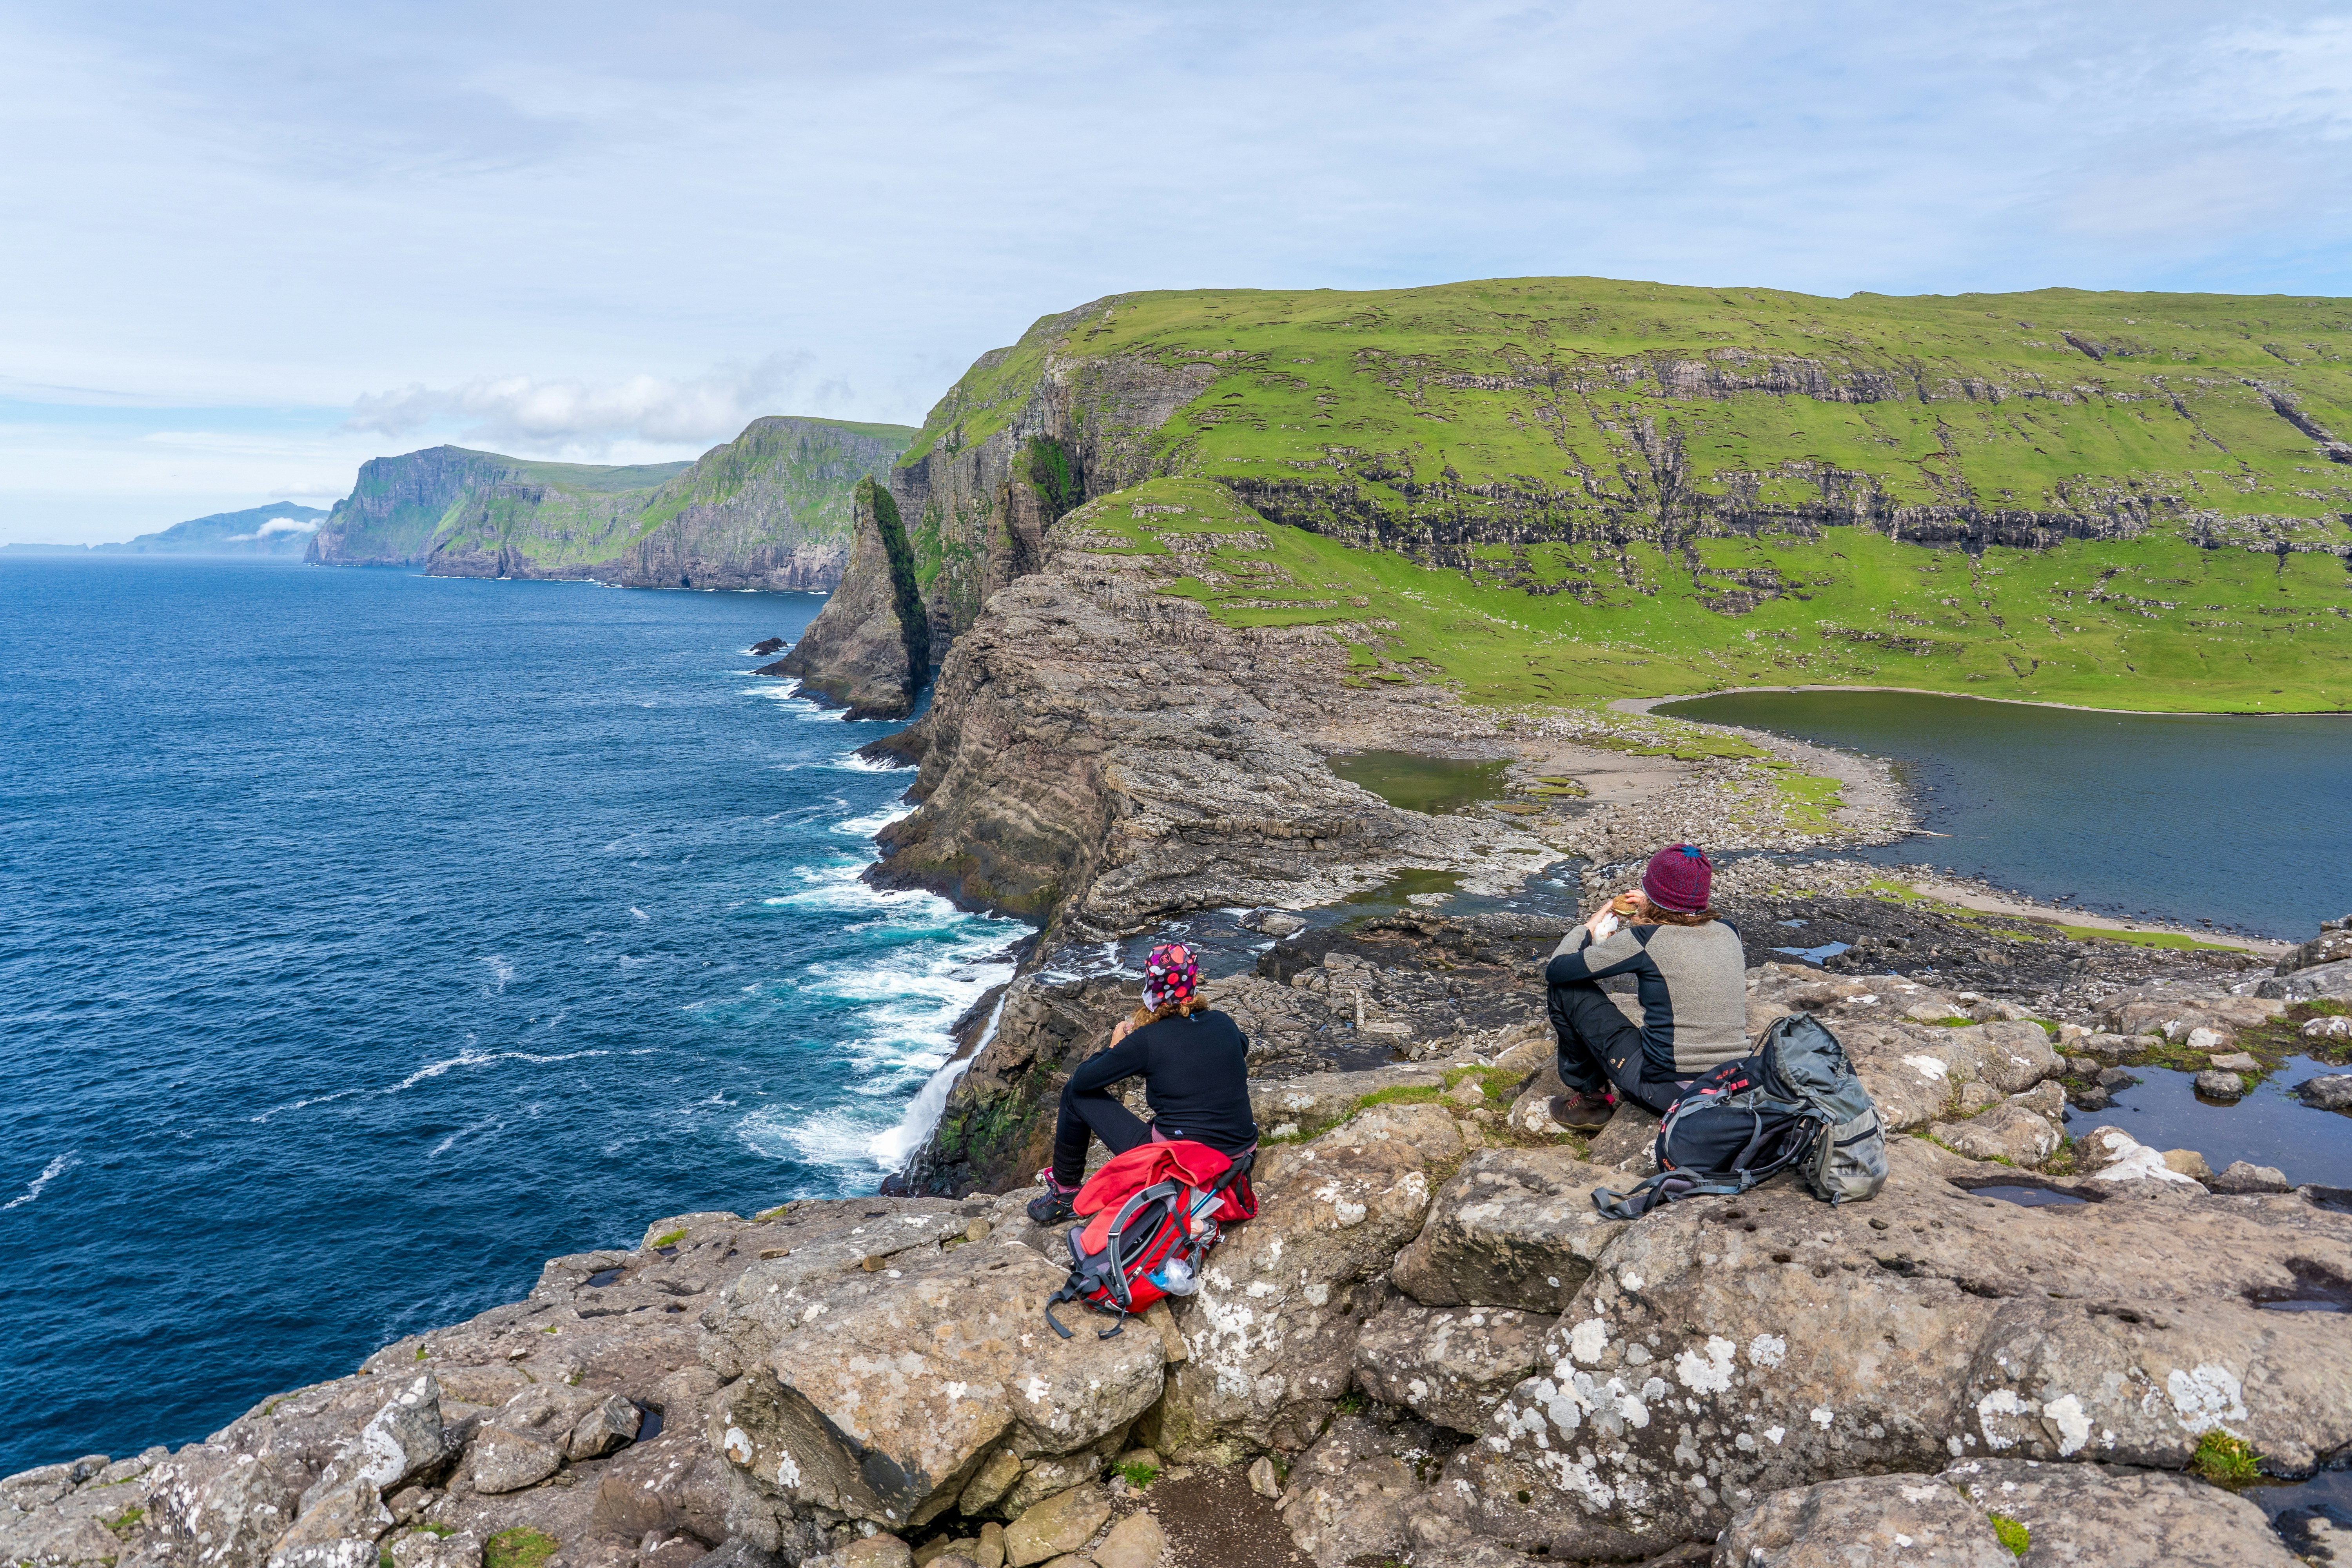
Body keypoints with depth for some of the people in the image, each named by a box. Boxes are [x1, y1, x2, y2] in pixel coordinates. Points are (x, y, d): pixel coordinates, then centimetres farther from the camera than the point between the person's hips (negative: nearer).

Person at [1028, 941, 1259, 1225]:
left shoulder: (1147, 1040, -12)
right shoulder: (1223, 1023, 1)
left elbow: (1082, 1080, -2)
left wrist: (1115, 1046, 16)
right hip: (1239, 1156, 5)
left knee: (1076, 1094, 11)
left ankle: (1065, 1191, 23)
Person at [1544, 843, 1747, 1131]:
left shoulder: (1644, 940, -13)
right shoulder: (1727, 932, 4)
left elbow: (1555, 971, -3)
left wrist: (1588, 928, 14)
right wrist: (1652, 918, 21)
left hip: (1667, 1091, -6)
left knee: (1566, 988, 4)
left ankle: (1591, 1097, 21)